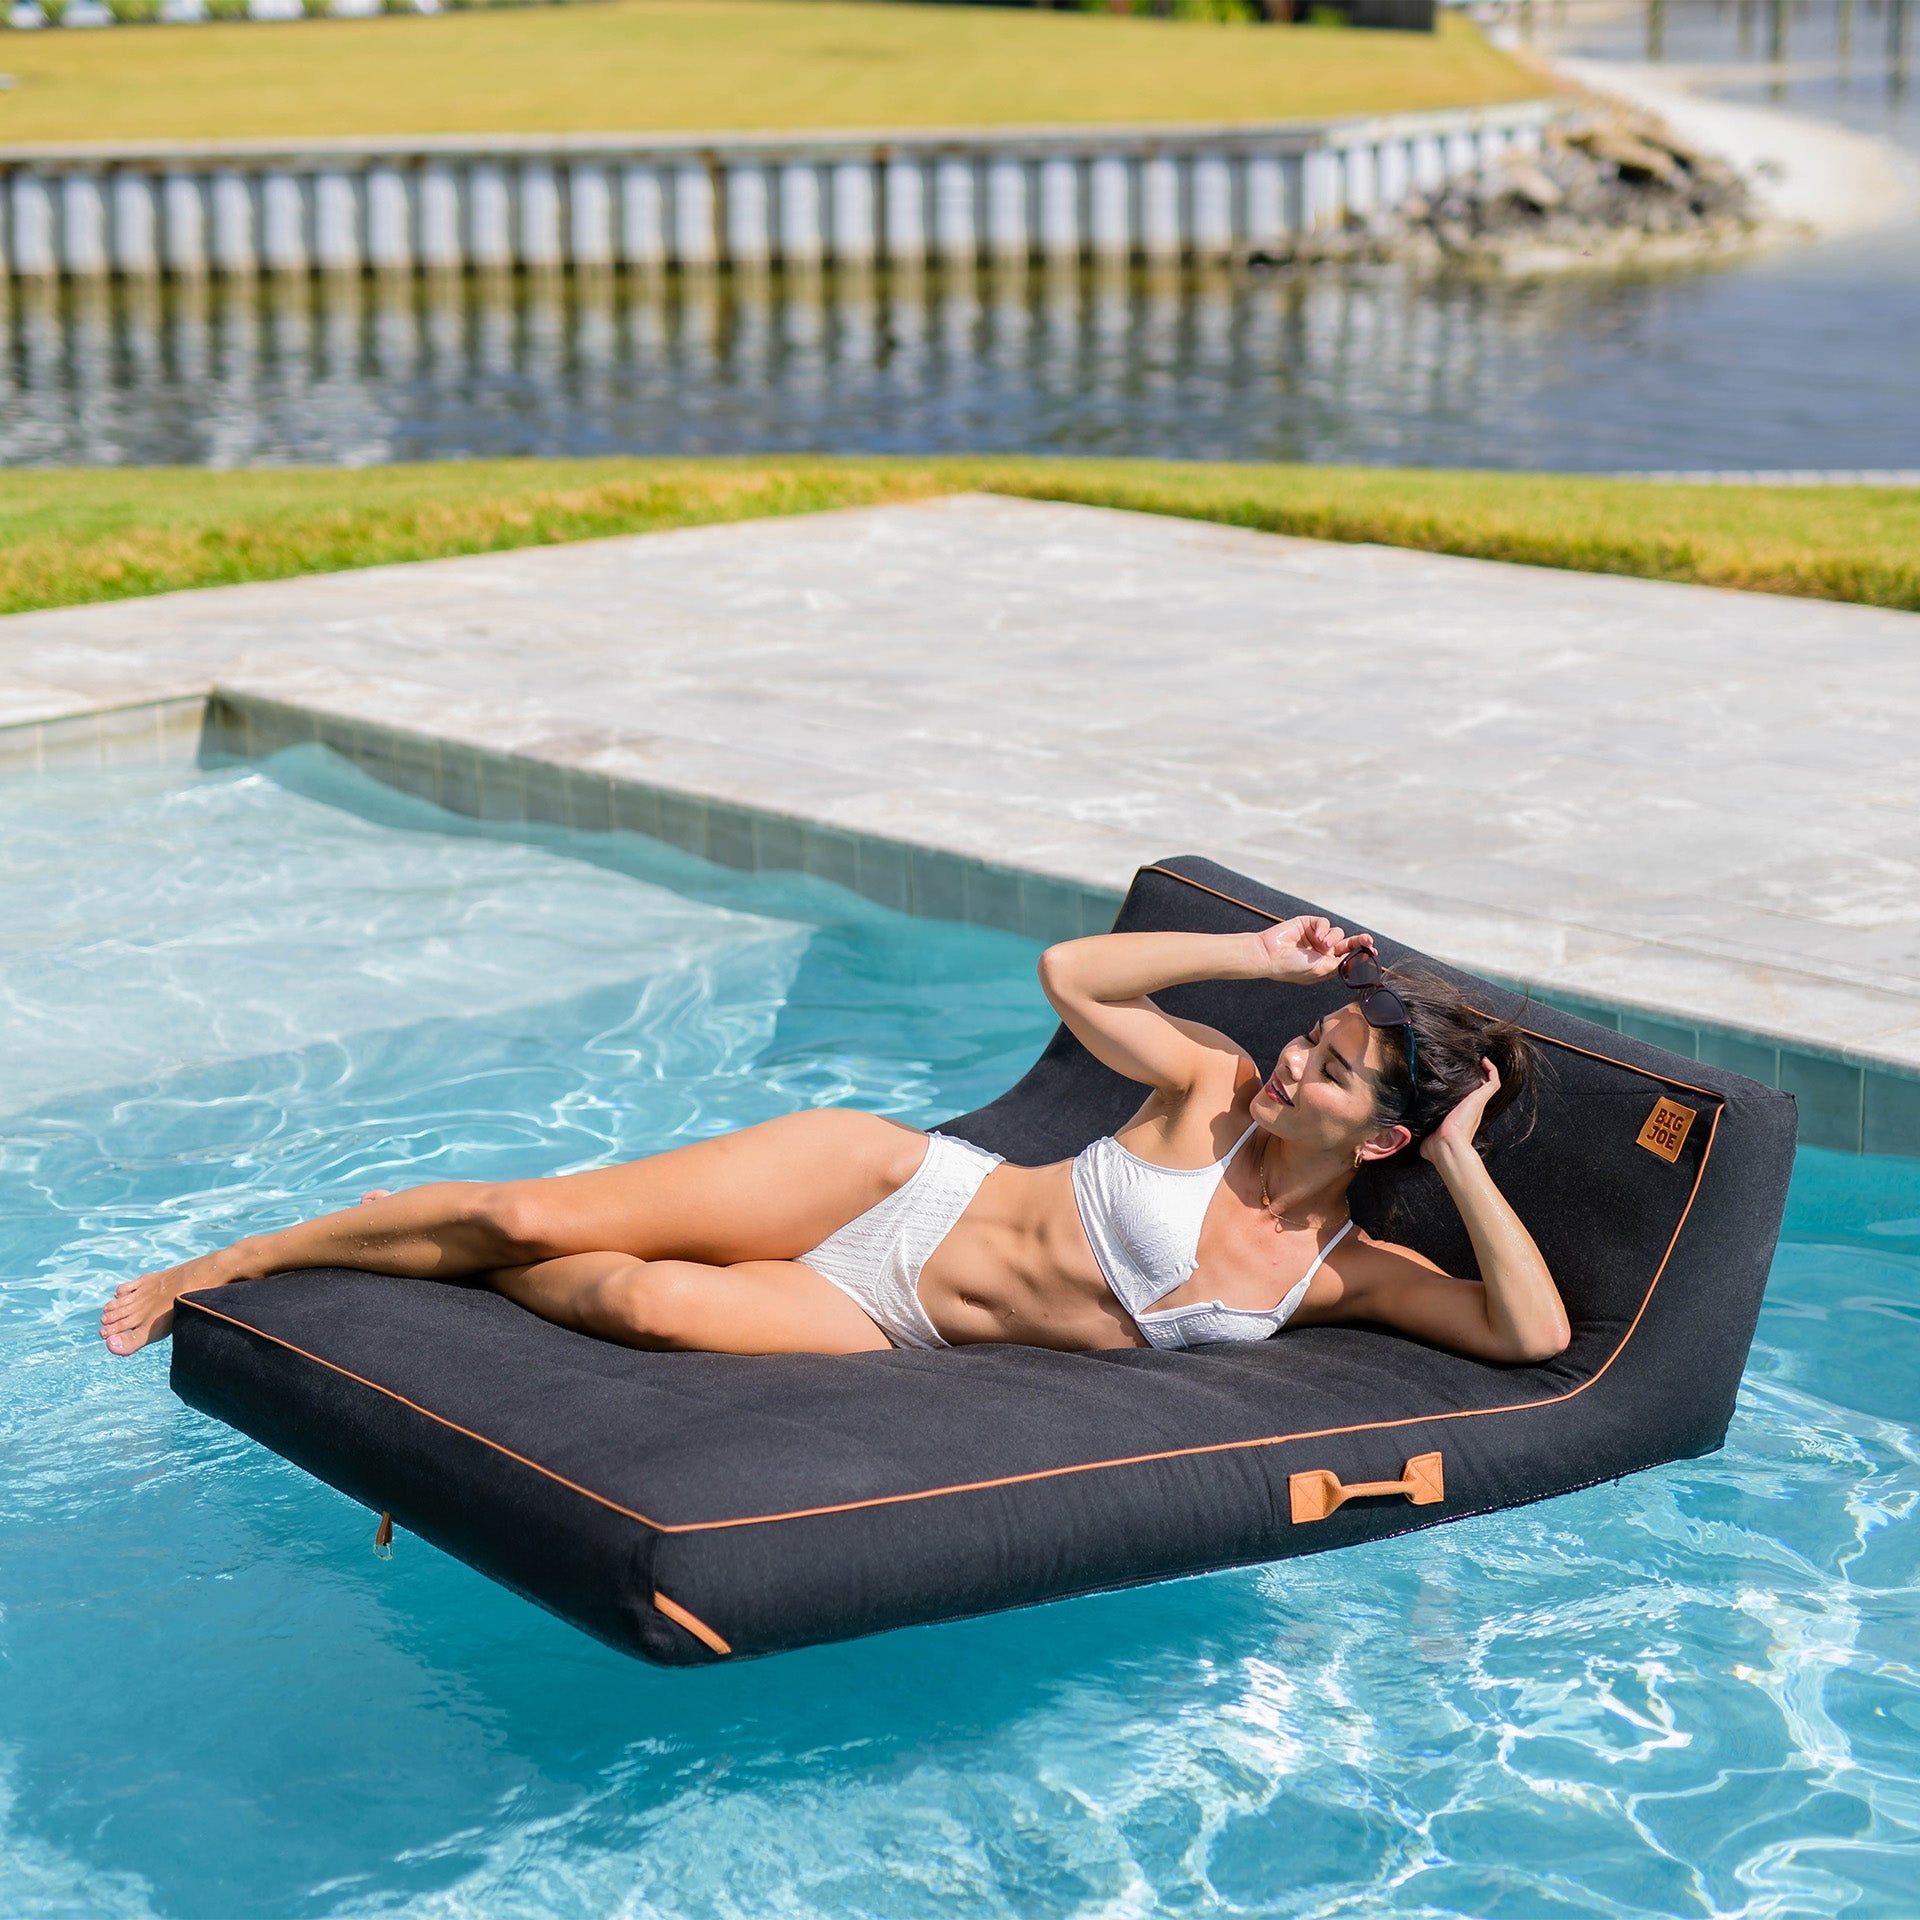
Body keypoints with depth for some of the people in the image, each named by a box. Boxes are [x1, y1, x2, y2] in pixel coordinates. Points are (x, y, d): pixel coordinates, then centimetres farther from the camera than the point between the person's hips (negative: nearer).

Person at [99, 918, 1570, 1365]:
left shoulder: (1342, 1277, -4)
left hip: (882, 1324, 0)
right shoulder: (1217, 1090, -3)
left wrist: (1464, 1155, -17)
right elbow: (1071, 972, 4)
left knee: (639, 1302, -26)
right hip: (883, 1178, 0)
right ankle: (222, 1269, 11)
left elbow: (1536, 1335, -12)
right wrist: (1257, 957, -2)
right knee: (535, 1214, -11)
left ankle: (477, 1272, 10)